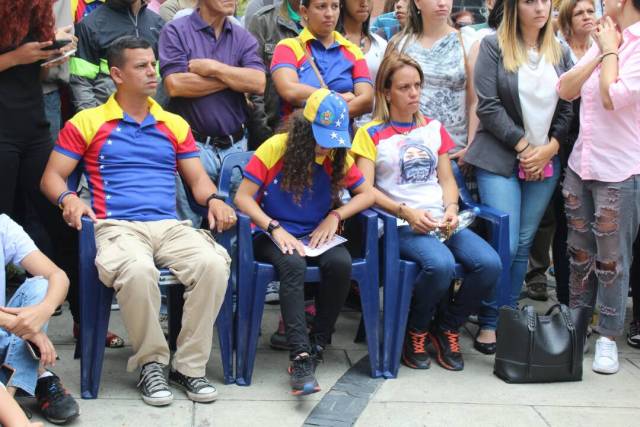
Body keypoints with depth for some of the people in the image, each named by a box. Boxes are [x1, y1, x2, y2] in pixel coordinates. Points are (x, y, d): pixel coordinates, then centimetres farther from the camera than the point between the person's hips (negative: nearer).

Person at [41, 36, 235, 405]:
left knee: (214, 264, -30)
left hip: (170, 226, 3)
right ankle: (151, 363, -15)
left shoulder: (175, 125, 22)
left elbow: (198, 178, 20)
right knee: (138, 270, -39)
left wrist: (214, 200, -4)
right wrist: (68, 199, -13)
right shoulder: (88, 123, 12)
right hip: (117, 226, -3)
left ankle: (189, 365, -15)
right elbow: (52, 176, 11)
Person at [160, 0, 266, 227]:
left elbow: (258, 83, -4)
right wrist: (236, 78, -7)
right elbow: (175, 85, -14)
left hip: (236, 146, 4)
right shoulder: (176, 31, -1)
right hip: (193, 144, -4)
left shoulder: (243, 37, 10)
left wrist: (213, 67, -11)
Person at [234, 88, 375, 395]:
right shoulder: (275, 148, -9)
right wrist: (275, 229, -24)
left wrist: (335, 216, -9)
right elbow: (243, 197, -11)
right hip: (275, 236, -3)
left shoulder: (338, 156, 2)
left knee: (341, 263, -30)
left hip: (317, 237, 3)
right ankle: (300, 356, -40)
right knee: (293, 264, -37)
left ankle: (318, 344, -14)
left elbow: (367, 194, 7)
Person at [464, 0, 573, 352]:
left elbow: (567, 109, 10)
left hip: (545, 162, 4)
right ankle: (489, 322, 3)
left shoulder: (559, 53, 11)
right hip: (500, 160, -4)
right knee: (505, 244, -9)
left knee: (524, 244, 7)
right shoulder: (494, 46, -3)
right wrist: (522, 145, -9)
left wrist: (549, 148, -4)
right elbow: (488, 106, -9)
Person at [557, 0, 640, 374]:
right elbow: (565, 91, 5)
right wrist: (600, 53, -4)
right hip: (580, 165, 7)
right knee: (580, 253, 15)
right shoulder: (606, 40, 10)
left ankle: (609, 336, 14)